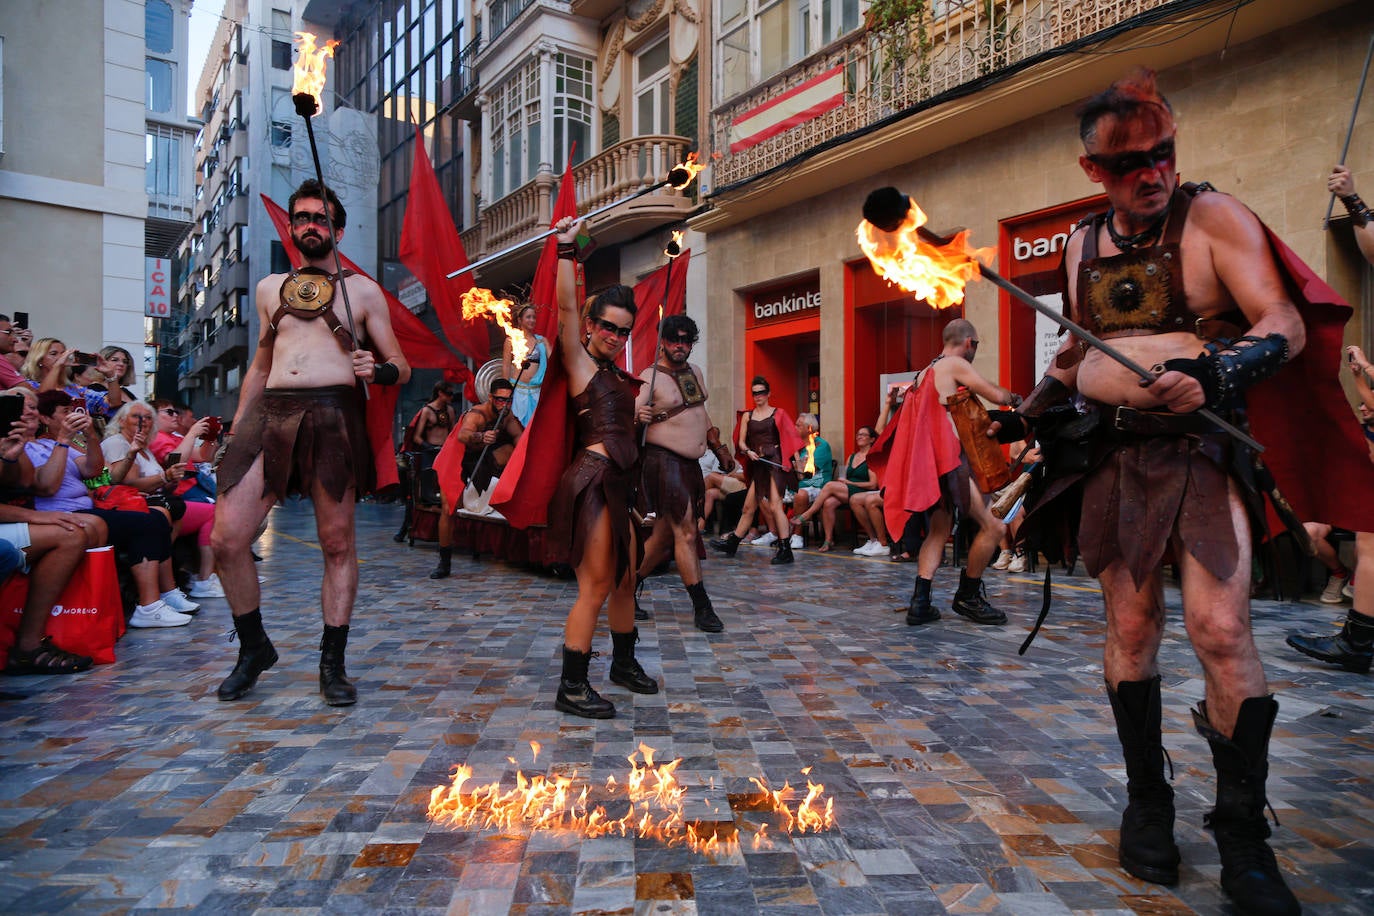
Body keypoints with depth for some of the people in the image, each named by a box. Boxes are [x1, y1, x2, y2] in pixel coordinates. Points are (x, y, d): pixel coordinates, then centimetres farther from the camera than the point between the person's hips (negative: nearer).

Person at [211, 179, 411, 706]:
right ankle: (254, 647, 17)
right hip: (269, 413, 3)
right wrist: (236, 428, 19)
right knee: (226, 539, -5)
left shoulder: (361, 291, 14)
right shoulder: (268, 289, 23)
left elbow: (401, 366, 11)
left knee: (337, 543, -1)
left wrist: (376, 370, -11)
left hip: (332, 414, -3)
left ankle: (333, 663, 11)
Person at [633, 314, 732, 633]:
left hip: (691, 464, 8)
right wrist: (639, 417, -41)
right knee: (686, 532, -10)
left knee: (664, 535, 12)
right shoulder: (650, 377, -9)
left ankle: (629, 588, 26)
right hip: (664, 461, -8)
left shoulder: (694, 372, 15)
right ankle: (702, 608, -5)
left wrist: (718, 447, 27)